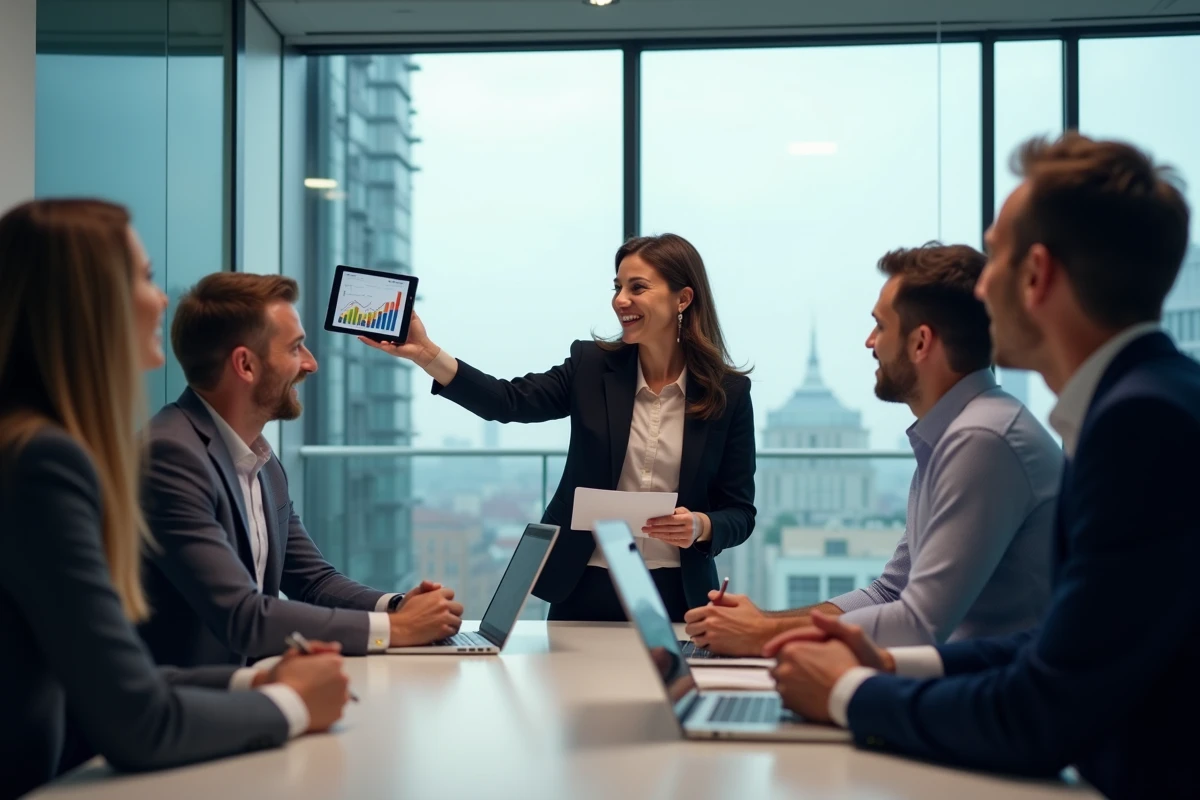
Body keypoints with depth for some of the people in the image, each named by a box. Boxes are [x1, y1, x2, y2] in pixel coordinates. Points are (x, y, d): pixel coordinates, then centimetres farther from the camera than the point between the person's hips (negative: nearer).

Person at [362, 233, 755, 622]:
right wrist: (426, 354, -26)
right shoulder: (592, 365, 1)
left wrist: (701, 526, -22)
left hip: (675, 595, -1)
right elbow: (510, 401, -14)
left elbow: (740, 513, 0)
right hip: (587, 589, 1)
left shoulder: (729, 392, -3)